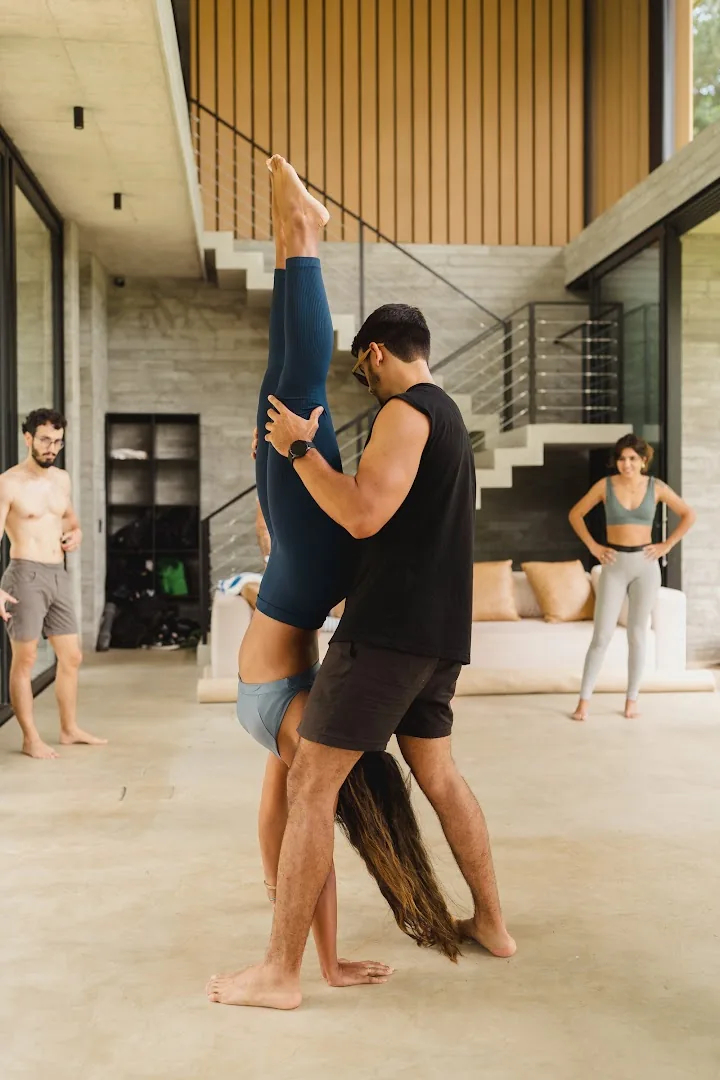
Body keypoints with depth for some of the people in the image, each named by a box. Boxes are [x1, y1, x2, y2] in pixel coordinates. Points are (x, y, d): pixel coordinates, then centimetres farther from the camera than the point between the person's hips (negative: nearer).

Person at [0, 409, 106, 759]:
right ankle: (30, 738, 10)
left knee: (71, 657, 11)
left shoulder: (61, 479, 11)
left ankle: (70, 729, 25)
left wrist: (76, 532, 6)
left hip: (59, 576, 7)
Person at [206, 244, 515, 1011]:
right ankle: (491, 923, 32)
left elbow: (363, 515, -22)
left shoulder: (405, 410, -10)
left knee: (310, 784, -5)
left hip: (392, 629, -10)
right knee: (436, 772, 21)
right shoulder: (446, 414, 20)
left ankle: (280, 973, 2)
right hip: (438, 631, 10)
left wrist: (298, 449, -12)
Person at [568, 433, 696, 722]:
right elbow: (575, 514, 8)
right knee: (601, 635, -4)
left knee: (637, 635, 5)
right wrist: (592, 546, 0)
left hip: (645, 565, 1)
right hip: (614, 566, -1)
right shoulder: (605, 485, -2)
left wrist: (667, 546, 1)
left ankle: (632, 699, 17)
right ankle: (584, 700, 3)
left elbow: (688, 515, 8)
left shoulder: (656, 487, 0)